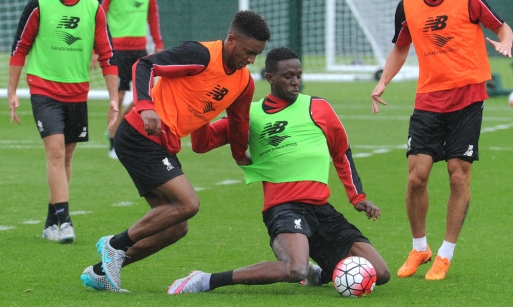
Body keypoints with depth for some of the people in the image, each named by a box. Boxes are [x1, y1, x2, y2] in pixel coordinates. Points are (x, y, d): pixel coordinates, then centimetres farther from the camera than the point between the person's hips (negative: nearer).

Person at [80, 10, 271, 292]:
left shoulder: (244, 83, 9)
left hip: (163, 148, 9)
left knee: (175, 228, 7)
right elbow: (144, 65, -20)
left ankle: (100, 272, 14)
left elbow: (238, 124, 25)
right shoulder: (202, 55, -16)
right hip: (140, 137, -9)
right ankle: (117, 244, -6)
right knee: (188, 204, -20)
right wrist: (145, 106, -33)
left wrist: (241, 157, 32)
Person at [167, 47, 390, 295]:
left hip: (321, 209, 5)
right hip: (284, 207, -5)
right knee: (295, 269, -36)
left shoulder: (318, 107, 13)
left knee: (380, 274, -4)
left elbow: (342, 154, 26)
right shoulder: (250, 114, 7)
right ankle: (207, 281, -23)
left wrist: (357, 196, 19)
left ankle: (319, 274, 25)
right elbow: (201, 143, 7)